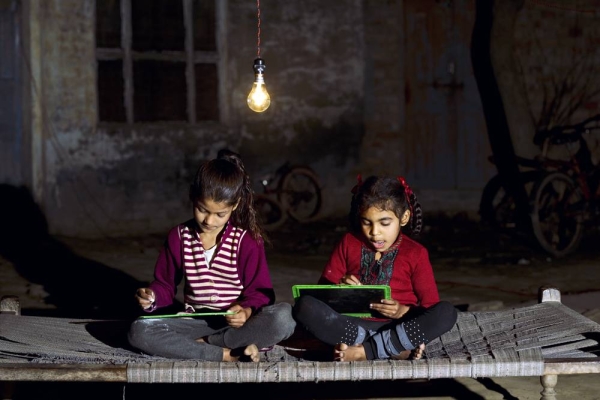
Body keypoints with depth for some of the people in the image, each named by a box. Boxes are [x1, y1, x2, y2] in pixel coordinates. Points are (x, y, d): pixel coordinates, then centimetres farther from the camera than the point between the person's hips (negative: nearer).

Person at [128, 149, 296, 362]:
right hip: (196, 322, 3)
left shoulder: (248, 240, -6)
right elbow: (165, 284, 11)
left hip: (236, 322, -2)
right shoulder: (179, 236, 2)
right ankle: (231, 354, -29)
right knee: (139, 331, -26)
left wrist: (247, 311, -28)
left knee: (284, 317, -34)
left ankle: (201, 344, -21)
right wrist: (152, 297, -13)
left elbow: (260, 291, -5)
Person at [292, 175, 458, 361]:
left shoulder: (415, 253, 4)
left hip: (396, 326, -1)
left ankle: (364, 351, -30)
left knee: (447, 312, -29)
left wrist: (403, 311, -19)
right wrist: (338, 288, -13)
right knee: (304, 306, -26)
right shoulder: (349, 243, 10)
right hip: (353, 325, 1)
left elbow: (431, 306, 1)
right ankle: (395, 348, -30)